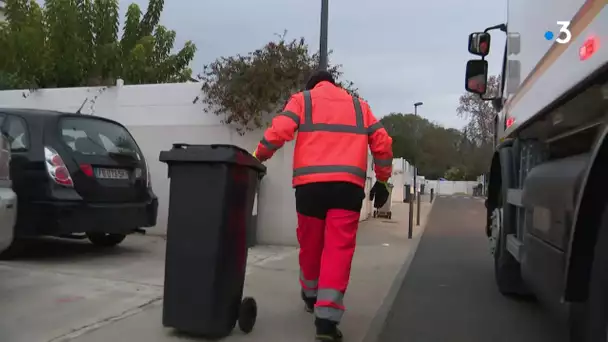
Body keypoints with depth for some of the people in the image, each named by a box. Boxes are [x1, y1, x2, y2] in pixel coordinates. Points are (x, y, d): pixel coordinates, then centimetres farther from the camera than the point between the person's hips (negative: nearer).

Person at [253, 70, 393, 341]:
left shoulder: (302, 99, 15)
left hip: (310, 184, 0)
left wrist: (258, 157, 10)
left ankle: (311, 297, 37)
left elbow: (279, 131, -2)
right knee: (339, 248, -2)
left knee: (310, 244, 16)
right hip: (348, 185, 1)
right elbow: (382, 143, 17)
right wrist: (382, 180, 25)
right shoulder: (359, 105, 23)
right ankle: (327, 318, -9)